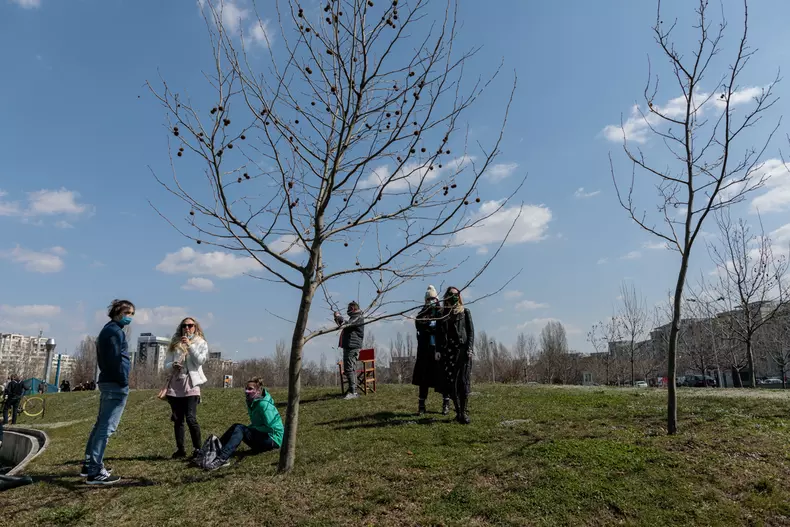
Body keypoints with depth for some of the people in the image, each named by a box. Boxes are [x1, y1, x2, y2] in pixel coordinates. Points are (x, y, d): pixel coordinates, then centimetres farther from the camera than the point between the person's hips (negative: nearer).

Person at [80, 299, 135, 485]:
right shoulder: (116, 331, -13)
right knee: (107, 427, -8)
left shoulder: (107, 329, 18)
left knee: (101, 424, 17)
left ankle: (90, 465, 26)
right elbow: (116, 360, -20)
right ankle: (95, 472, -6)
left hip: (106, 381, 11)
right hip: (116, 384, -11)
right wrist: (124, 382, -13)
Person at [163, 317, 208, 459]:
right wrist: (172, 365, -13)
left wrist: (190, 345, -13)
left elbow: (200, 360, -9)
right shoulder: (175, 343, 12)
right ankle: (180, 449, 17)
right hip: (175, 385, 4)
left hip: (191, 385, -3)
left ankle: (197, 448, 0)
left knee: (190, 418, -11)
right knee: (177, 420, 7)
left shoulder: (201, 343, 6)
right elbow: (166, 364, 9)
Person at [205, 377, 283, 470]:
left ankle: (221, 459, -35)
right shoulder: (252, 403, 9)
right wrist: (251, 427, -1)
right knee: (236, 427, -7)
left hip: (273, 439, -9)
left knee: (240, 429, -23)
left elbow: (271, 428, -22)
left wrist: (253, 428, -14)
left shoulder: (263, 404, -19)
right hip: (262, 435, 9)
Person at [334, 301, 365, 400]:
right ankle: (353, 391, 16)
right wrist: (338, 319, 17)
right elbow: (345, 326, 29)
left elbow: (346, 324, -22)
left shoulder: (358, 317, -9)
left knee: (350, 369, -13)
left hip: (352, 347, -11)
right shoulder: (353, 318, 24)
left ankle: (353, 392, -14)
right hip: (348, 346, 11)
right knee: (349, 369, 12)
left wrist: (338, 316, -8)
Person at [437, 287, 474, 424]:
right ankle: (459, 411, 8)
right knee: (451, 382, -1)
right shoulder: (443, 314, 14)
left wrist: (469, 348, -7)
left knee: (464, 381, -9)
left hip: (463, 349, -2)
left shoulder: (465, 312, 10)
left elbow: (471, 331, 5)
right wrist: (439, 350, 4)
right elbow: (440, 334, 12)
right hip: (448, 350, 2)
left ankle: (463, 412, -4)